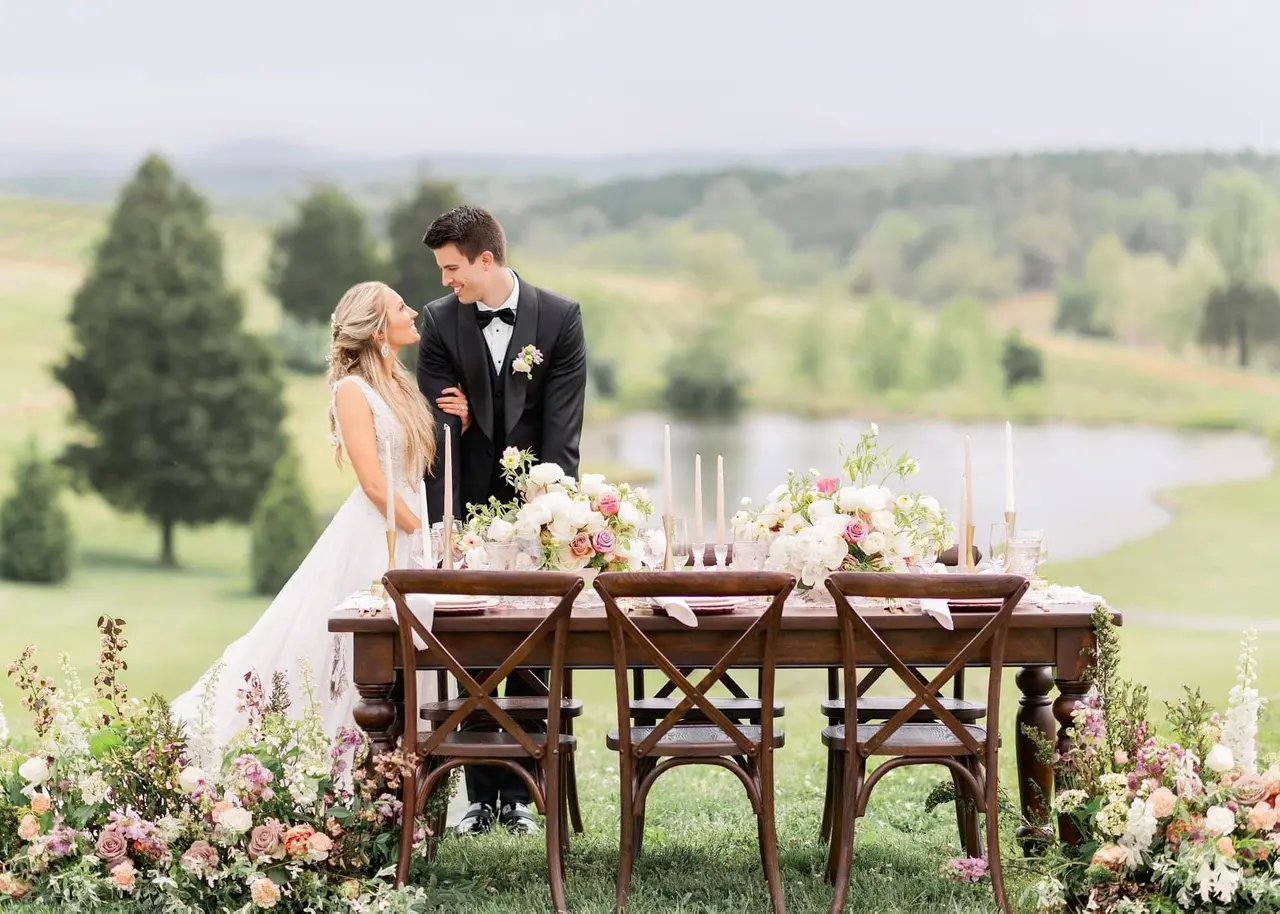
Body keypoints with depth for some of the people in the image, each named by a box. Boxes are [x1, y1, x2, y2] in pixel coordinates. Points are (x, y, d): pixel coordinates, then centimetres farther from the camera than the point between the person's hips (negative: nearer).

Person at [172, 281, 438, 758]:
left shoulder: (401, 385, 14)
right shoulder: (353, 391, -10)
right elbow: (374, 483, -16)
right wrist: (427, 537, -17)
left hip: (409, 536, 8)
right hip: (371, 538, -7)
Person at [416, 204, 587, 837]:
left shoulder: (560, 318, -3)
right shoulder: (439, 321, 0)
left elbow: (562, 429, -6)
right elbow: (439, 427, -5)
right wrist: (442, 525, -12)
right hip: (470, 511, 1)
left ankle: (519, 795, 9)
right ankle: (482, 795, 9)